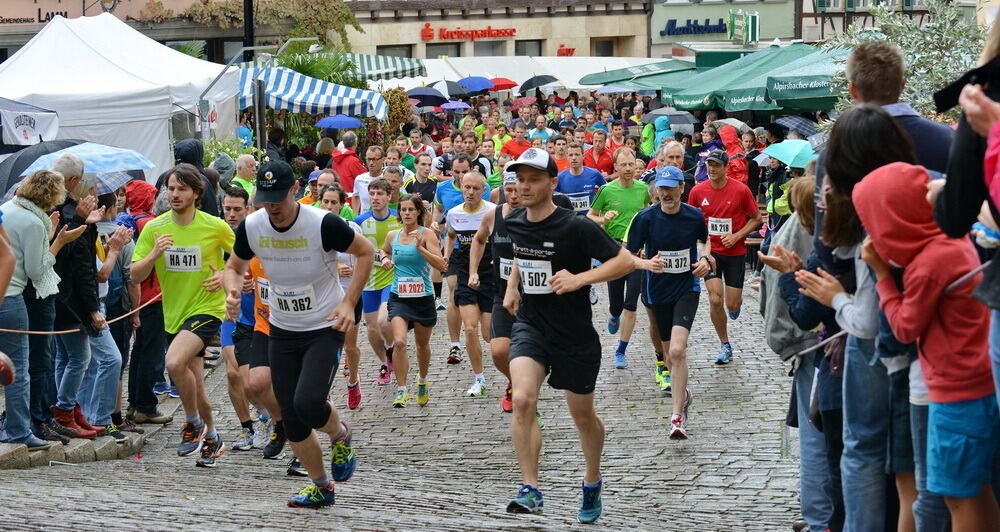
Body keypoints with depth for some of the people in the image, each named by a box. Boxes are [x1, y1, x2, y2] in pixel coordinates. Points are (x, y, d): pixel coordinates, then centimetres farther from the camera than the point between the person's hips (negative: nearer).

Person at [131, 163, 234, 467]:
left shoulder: (215, 227, -9)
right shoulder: (154, 228, -2)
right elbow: (136, 276, -5)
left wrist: (225, 274, -8)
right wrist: (154, 253, -22)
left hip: (207, 308, -5)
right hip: (173, 314, 5)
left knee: (175, 362, -29)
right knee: (195, 388, 12)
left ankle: (194, 423, -7)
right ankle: (211, 439, 34)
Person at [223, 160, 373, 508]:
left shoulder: (323, 224, -21)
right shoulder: (251, 227, -8)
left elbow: (366, 251, -6)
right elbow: (234, 266, 10)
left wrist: (348, 302, -13)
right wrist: (232, 291, -12)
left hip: (324, 329, -5)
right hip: (282, 331, 5)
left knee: (308, 403, -24)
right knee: (291, 419, 6)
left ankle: (339, 435, 11)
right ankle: (320, 486, 27)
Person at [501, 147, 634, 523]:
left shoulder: (576, 227, -17)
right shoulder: (513, 222, 1)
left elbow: (624, 261, -17)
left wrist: (580, 279, -26)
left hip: (574, 334, -3)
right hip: (530, 326, 3)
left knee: (582, 415, 12)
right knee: (522, 400, -22)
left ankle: (592, 483, 38)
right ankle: (530, 490, -19)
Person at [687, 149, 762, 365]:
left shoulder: (740, 190, -10)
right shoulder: (697, 191, -5)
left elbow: (756, 218, 0)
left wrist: (736, 236, -14)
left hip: (735, 252, -1)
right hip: (710, 252, 1)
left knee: (732, 305, 0)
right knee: (715, 300, -11)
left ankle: (737, 301, 40)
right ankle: (725, 346, 7)